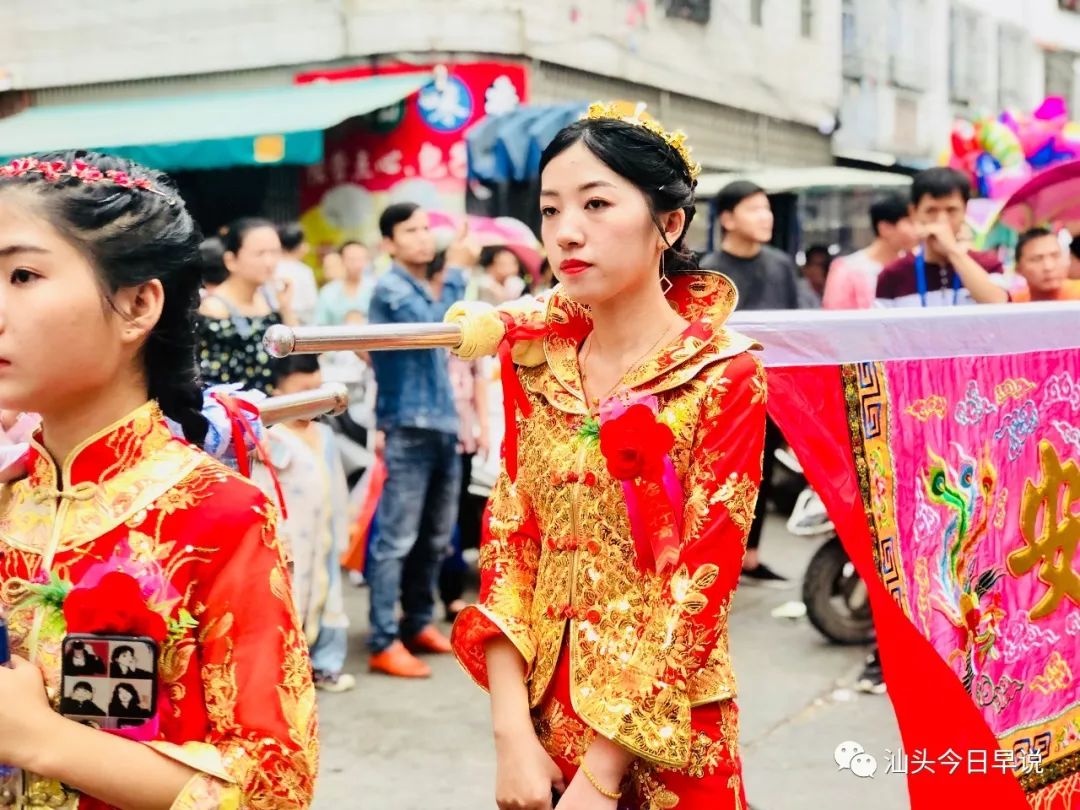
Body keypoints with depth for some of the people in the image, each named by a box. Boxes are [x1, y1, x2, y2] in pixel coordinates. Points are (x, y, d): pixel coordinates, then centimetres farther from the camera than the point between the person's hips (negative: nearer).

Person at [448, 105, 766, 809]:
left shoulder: (724, 377, -14)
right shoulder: (541, 362, 0)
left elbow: (697, 590, -17)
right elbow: (509, 541, -2)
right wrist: (513, 735, -11)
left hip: (661, 738, -4)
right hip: (544, 709, 4)